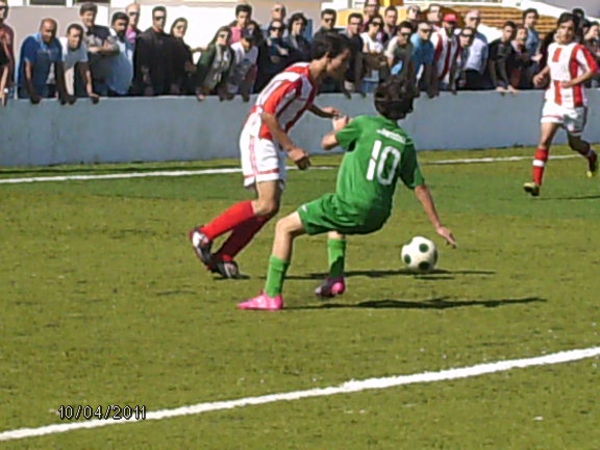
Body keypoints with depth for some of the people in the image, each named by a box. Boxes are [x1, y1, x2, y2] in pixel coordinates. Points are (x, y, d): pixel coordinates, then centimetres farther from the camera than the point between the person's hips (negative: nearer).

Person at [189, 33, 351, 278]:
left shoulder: (312, 79, 7)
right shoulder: (296, 78, -22)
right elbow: (267, 113, -24)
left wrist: (319, 111, 21)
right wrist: (291, 149, -22)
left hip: (273, 142, 10)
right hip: (259, 137, -10)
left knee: (270, 207, 3)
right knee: (267, 205, -18)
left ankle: (222, 258, 5)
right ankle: (204, 235, -8)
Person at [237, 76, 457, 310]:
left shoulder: (365, 125, -3)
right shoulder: (405, 143, 9)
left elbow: (327, 142, 7)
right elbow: (420, 187, 12)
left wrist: (338, 129, 30)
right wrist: (438, 225, 19)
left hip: (351, 207, -6)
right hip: (377, 217, 6)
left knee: (285, 228, 5)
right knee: (335, 224, 39)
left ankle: (271, 295, -2)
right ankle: (336, 277, 22)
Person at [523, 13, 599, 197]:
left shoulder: (578, 50, -11)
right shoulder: (552, 48, 8)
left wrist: (574, 82, -21)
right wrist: (543, 74, 8)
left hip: (573, 102, -4)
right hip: (553, 100, 4)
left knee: (574, 143, 12)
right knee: (544, 139, -11)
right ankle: (536, 182, -16)